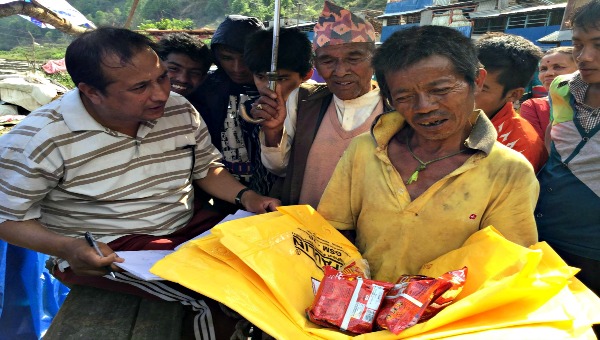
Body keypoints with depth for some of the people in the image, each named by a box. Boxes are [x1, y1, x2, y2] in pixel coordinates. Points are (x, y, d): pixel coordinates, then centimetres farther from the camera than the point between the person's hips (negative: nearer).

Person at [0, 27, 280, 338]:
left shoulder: (180, 110, -1)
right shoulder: (40, 140, -15)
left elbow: (206, 168, 12)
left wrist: (245, 196, -7)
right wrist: (66, 248, -25)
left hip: (189, 228, 6)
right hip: (106, 253, -5)